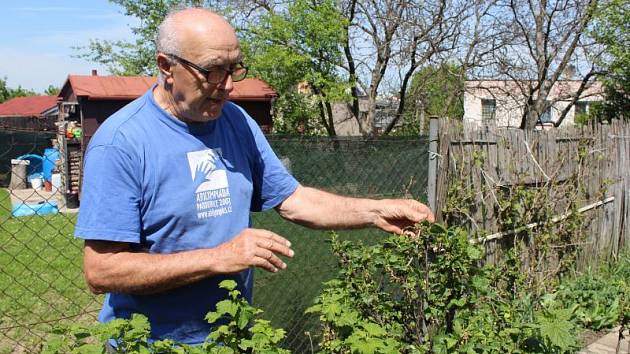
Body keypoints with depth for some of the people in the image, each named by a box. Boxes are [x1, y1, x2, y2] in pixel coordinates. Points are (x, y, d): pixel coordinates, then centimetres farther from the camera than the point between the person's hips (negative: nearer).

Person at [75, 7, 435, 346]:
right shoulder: (120, 143, -20)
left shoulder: (239, 123, -2)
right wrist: (220, 257, -27)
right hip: (152, 341, -5)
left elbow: (293, 199, 4)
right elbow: (101, 270, -23)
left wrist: (376, 211, -9)